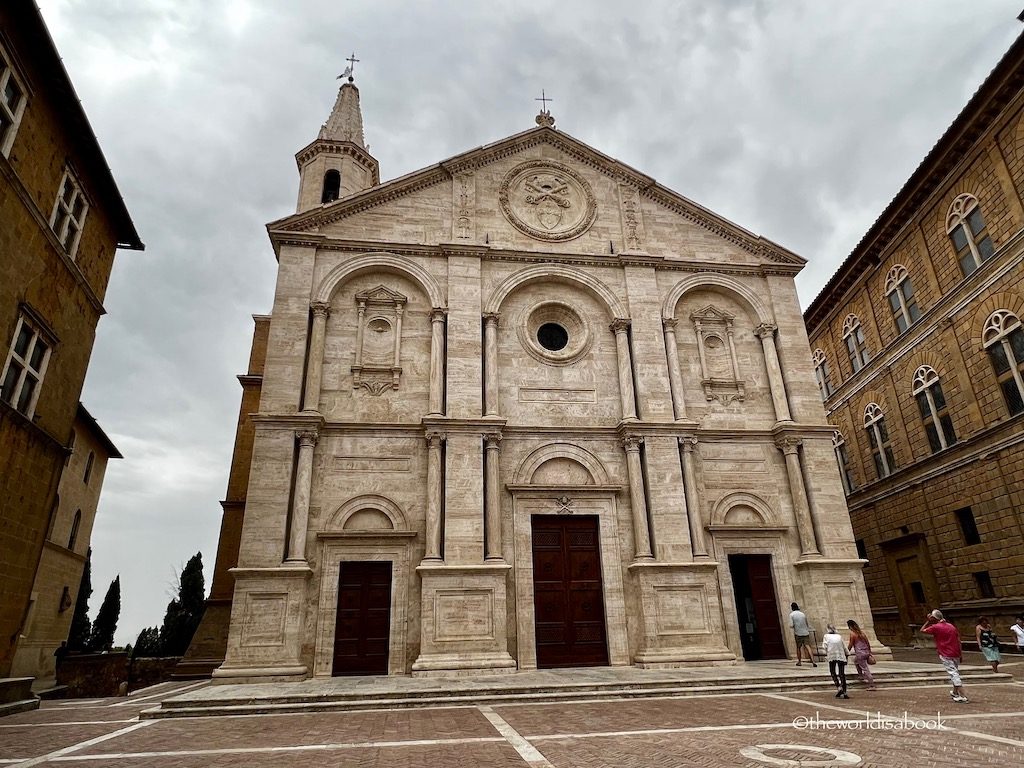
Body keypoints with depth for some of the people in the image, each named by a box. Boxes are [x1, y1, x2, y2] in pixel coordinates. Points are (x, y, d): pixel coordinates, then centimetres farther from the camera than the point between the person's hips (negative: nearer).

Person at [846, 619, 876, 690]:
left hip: (860, 654, -8)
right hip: (866, 652, 8)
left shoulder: (852, 633, -12)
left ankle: (872, 685, 0)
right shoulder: (861, 632, 8)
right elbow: (868, 642, 12)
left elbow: (850, 645, -9)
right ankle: (861, 676, 32)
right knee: (855, 660, 30)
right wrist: (869, 652, 23)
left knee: (865, 669, -2)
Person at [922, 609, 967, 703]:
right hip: (956, 654, 7)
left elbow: (922, 630, 1)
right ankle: (955, 693, 36)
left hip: (946, 655, -7)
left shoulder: (935, 627, -9)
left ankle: (962, 697, -14)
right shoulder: (951, 626, 8)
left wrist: (928, 621, 5)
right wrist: (961, 653, 11)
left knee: (954, 674, -9)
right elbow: (958, 640, 7)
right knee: (955, 673, 21)